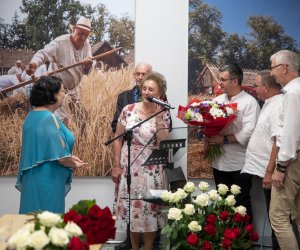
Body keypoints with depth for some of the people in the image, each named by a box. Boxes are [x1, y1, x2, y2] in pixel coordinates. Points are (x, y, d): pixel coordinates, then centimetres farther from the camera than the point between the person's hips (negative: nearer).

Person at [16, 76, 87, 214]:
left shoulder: (32, 115, 8)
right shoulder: (49, 118, -18)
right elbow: (59, 156, -20)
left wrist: (68, 157, 19)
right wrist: (73, 164, 0)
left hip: (32, 178, 9)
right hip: (47, 180, -9)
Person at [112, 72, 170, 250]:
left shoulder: (163, 115, -4)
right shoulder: (128, 110, -3)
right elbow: (118, 139, 3)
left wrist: (158, 118, -18)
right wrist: (116, 166, 0)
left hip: (152, 170, -1)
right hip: (129, 167, 1)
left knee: (150, 208, 5)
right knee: (131, 208, 9)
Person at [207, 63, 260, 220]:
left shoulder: (249, 102, -9)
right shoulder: (217, 100, 10)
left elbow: (249, 133, -19)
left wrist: (224, 139, -21)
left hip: (239, 165, -6)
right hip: (219, 162, 6)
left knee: (241, 204, 3)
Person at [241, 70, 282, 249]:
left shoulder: (278, 105, -18)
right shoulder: (270, 104, 13)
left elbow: (280, 141, -25)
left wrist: (270, 172, -26)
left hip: (271, 173, -10)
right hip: (266, 171, 10)